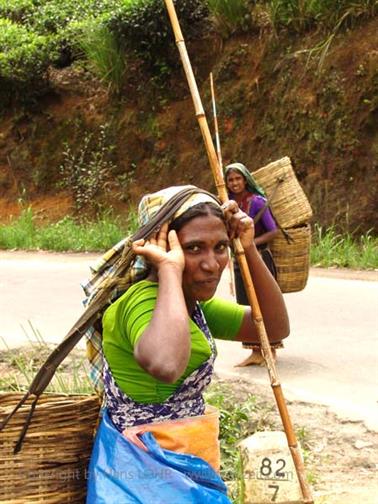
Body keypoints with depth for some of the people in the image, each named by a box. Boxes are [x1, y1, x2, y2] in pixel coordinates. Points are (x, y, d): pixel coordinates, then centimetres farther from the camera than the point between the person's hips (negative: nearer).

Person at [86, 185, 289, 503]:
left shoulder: (193, 304, 6)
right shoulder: (145, 300, -23)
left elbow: (276, 328, 7)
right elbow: (165, 365, -46)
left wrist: (249, 250, -3)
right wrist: (170, 268, -33)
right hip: (154, 477, -9)